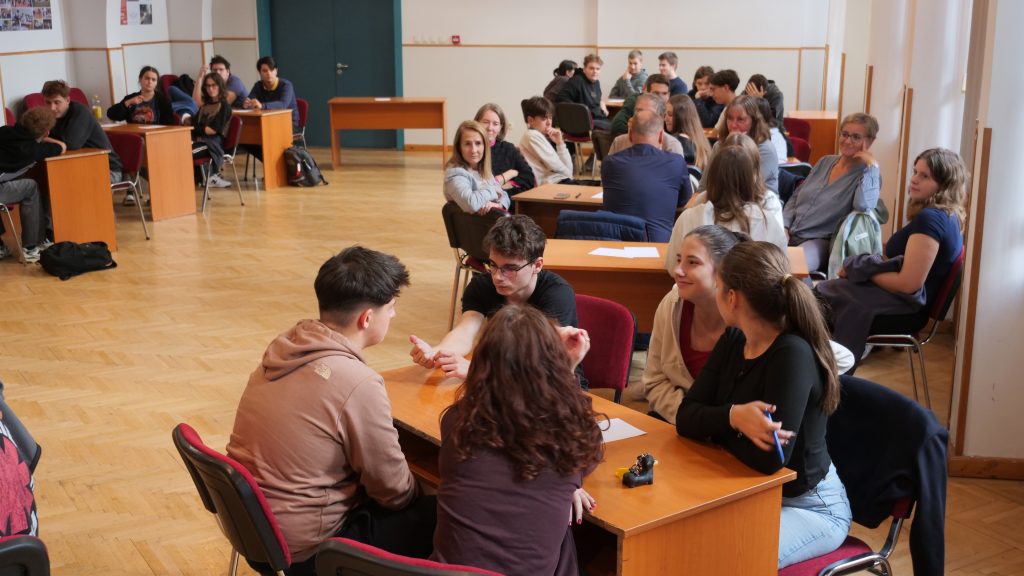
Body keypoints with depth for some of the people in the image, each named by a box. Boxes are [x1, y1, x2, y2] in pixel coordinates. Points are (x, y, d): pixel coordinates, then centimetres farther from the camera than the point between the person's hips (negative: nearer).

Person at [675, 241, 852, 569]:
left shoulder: (793, 354, -26)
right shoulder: (733, 341, -1)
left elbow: (770, 458, -33)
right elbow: (686, 416, -6)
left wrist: (717, 427, -13)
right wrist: (733, 417, -27)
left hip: (808, 507, -7)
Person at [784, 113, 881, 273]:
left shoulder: (868, 173, -4)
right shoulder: (825, 162, 15)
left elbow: (863, 205, -27)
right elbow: (796, 198, 19)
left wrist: (872, 165, -18)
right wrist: (784, 227, 2)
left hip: (820, 242, -6)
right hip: (789, 235, 6)